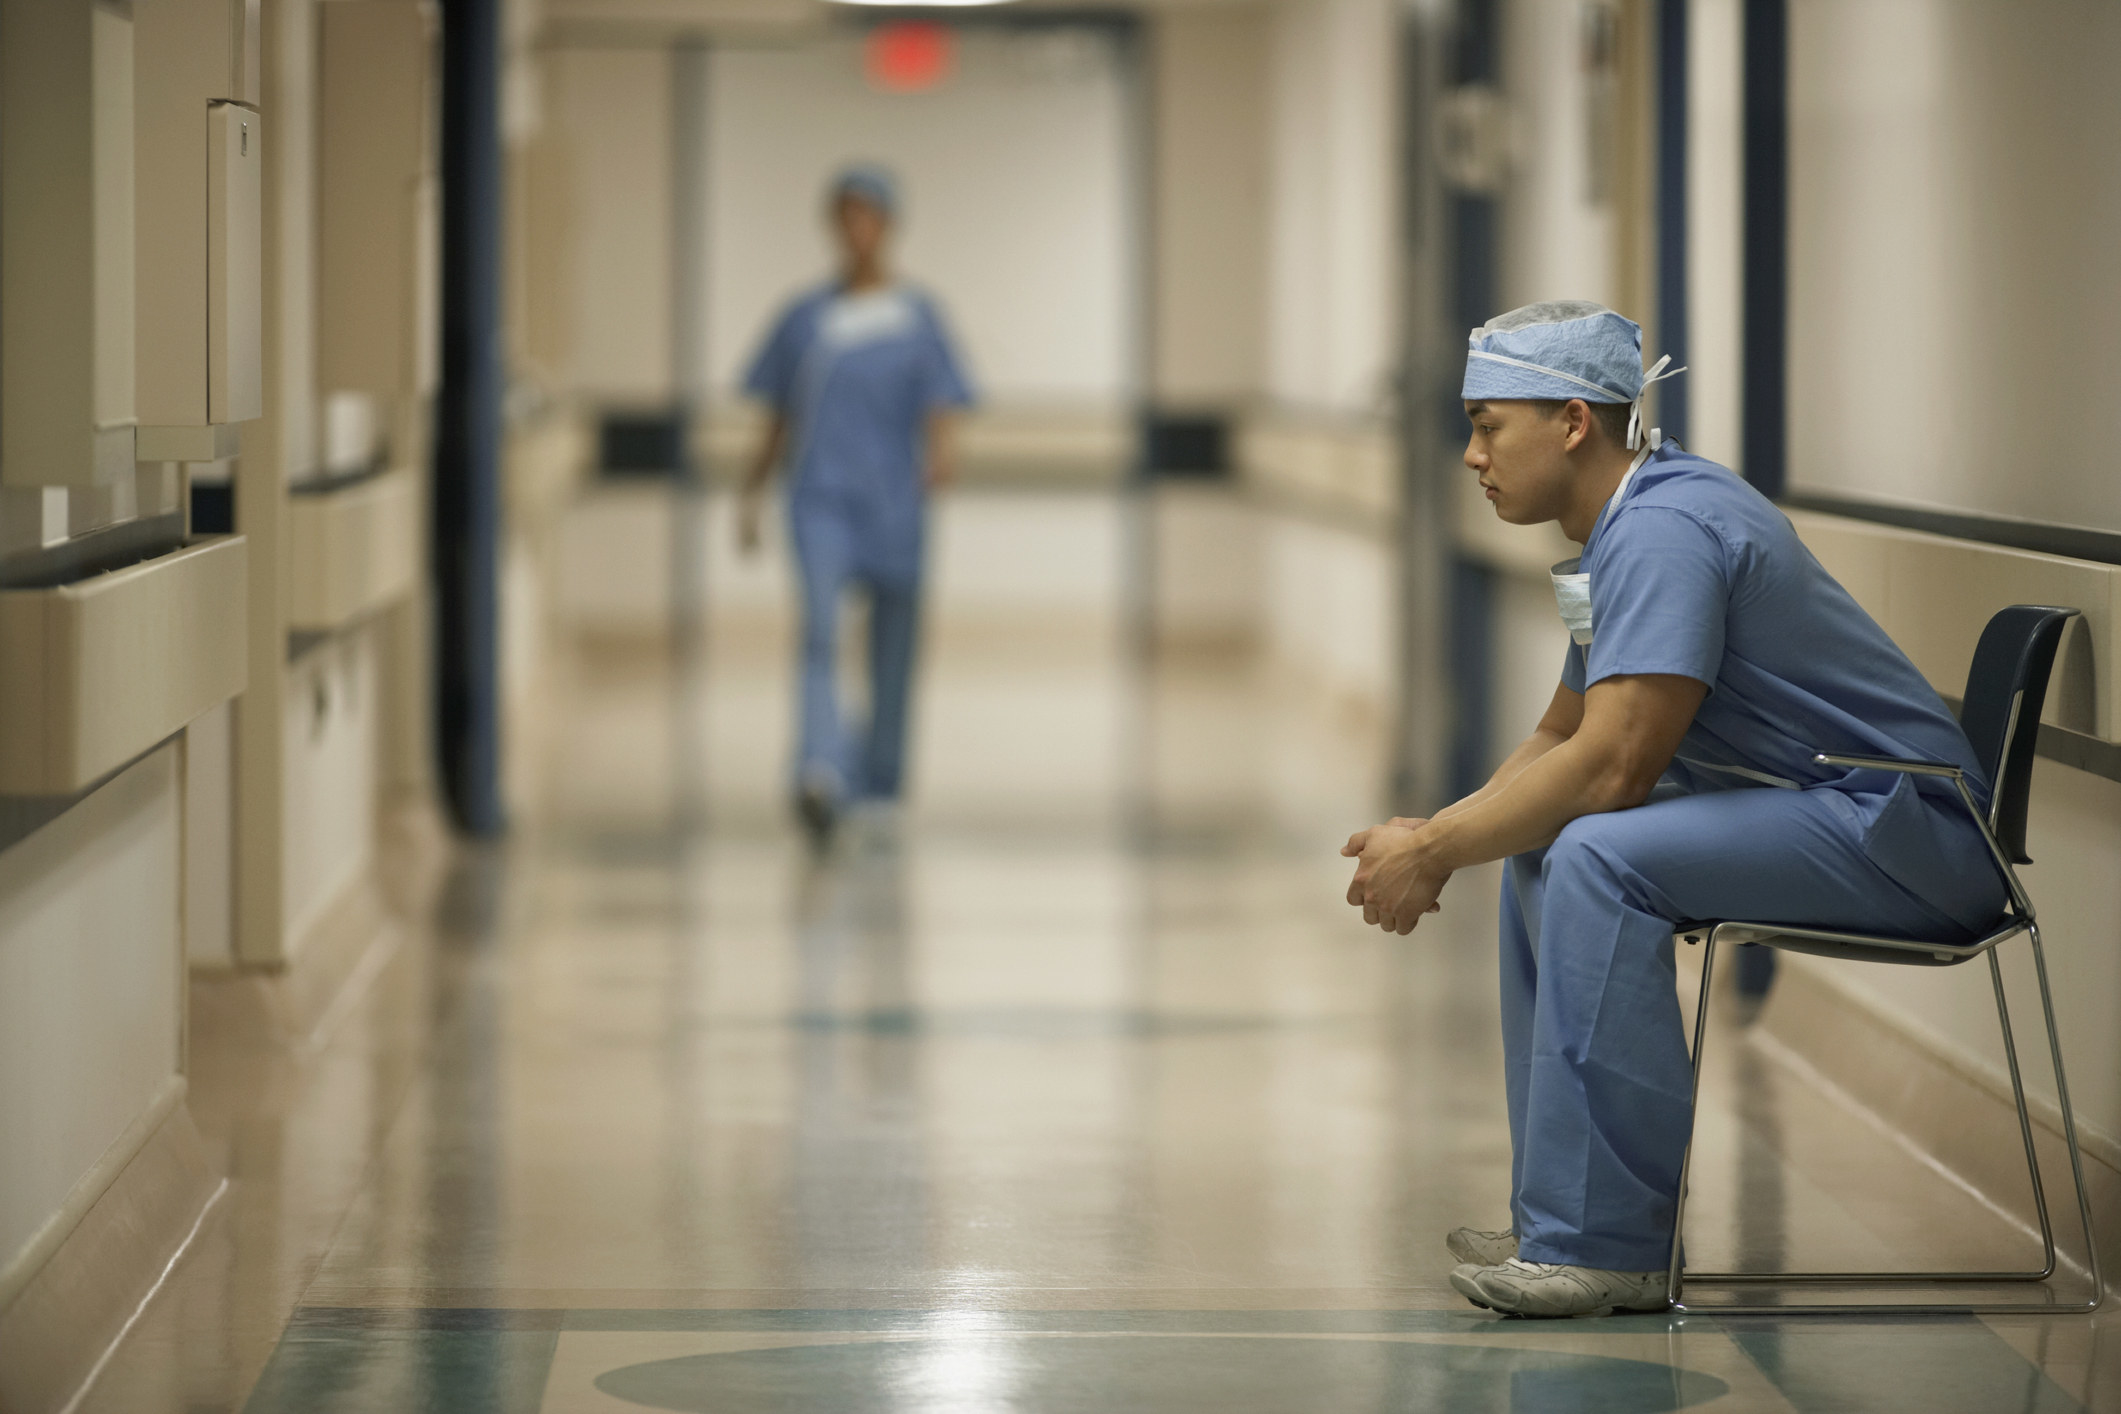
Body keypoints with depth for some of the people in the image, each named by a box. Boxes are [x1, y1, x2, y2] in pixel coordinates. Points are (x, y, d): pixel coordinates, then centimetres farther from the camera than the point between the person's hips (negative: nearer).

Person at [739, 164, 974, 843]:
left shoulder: (918, 317, 4)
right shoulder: (805, 316, 9)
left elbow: (939, 410, -5)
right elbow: (779, 417, 15)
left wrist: (938, 456, -26)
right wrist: (752, 495, 10)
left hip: (895, 502, 0)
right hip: (821, 499, 0)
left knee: (892, 653, 8)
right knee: (820, 628, -21)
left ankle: (877, 787, 24)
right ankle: (820, 777, -35)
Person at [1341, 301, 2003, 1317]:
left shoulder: (1664, 531, -19)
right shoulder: (1629, 526, 14)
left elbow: (1612, 765, -26)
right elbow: (1562, 737, 22)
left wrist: (1434, 853, -14)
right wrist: (1433, 835, 5)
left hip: (1903, 830, -11)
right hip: (1811, 809, 11)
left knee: (1599, 858, -27)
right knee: (1540, 846, 13)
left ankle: (1606, 1245, -22)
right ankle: (1568, 1214, 13)